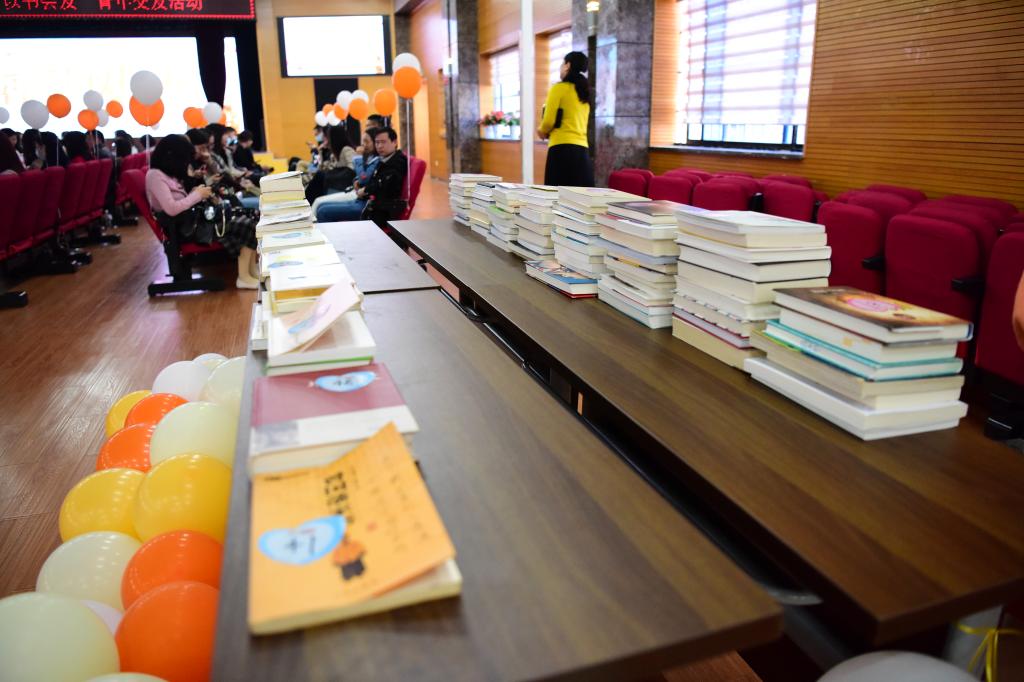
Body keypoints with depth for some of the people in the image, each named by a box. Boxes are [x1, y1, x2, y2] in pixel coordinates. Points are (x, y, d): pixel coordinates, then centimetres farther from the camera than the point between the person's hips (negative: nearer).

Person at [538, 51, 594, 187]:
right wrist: (550, 133, 24)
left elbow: (549, 121, -5)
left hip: (562, 148, -7)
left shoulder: (559, 88, -2)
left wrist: (542, 131, 16)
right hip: (582, 149, 7)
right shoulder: (584, 92, 18)